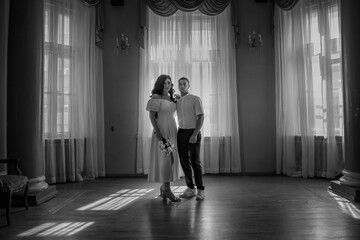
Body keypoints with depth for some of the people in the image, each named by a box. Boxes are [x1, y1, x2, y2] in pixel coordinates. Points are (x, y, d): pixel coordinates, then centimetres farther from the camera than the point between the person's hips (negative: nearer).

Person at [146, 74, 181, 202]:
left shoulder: (171, 98, 14)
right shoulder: (156, 97, -7)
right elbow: (152, 115, -13)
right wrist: (157, 132, -23)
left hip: (172, 130, 8)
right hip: (161, 130, -7)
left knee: (171, 158, 8)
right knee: (165, 158, -9)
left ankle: (164, 187, 20)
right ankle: (167, 189, -3)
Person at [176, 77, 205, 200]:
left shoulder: (196, 99, -6)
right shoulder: (177, 101, 12)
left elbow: (201, 118, -13)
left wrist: (195, 134, -21)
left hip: (193, 133, -5)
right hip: (181, 133, 5)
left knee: (195, 162, -5)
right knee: (184, 161, 4)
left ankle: (200, 190, 5)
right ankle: (190, 188, 14)